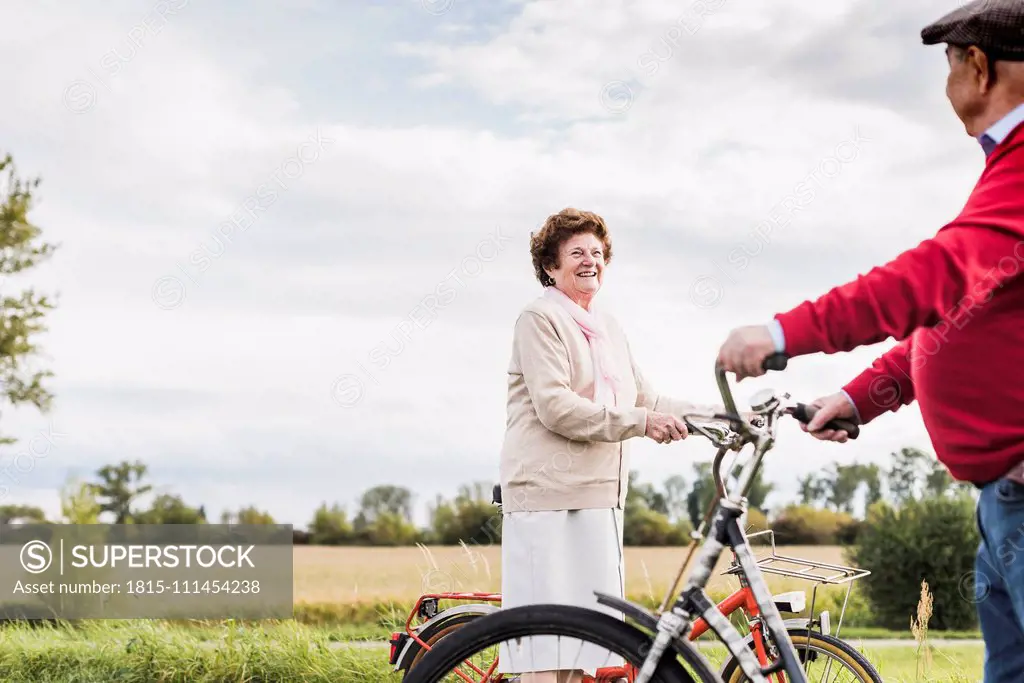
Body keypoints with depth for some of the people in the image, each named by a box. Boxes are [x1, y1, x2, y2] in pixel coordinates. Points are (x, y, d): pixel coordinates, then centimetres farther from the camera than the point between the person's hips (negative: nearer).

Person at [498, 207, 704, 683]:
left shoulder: (607, 326, 20)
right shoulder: (540, 318, -5)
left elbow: (645, 400, 17)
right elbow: (554, 407, -16)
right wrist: (640, 422, -21)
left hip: (599, 496, 8)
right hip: (549, 494, -8)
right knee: (546, 644, -10)